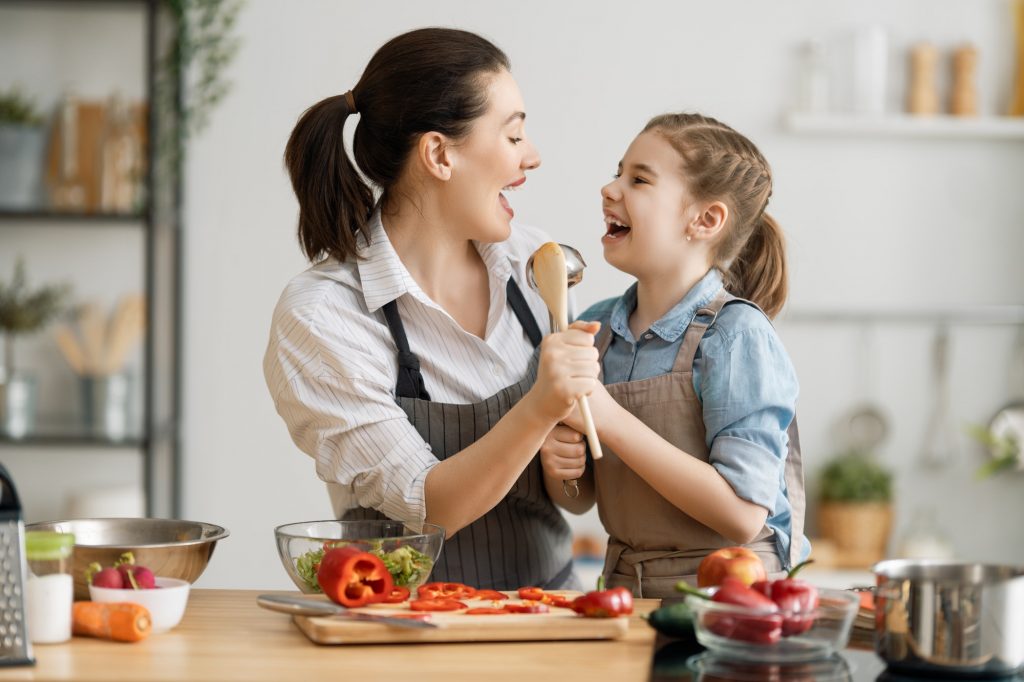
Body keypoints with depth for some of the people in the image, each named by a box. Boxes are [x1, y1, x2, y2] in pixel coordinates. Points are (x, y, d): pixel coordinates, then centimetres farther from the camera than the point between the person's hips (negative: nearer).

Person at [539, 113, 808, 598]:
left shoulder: (735, 335, -10)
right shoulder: (595, 329, 7)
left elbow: (743, 514, -18)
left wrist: (612, 421, -18)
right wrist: (558, 466, -6)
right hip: (624, 589, 5)